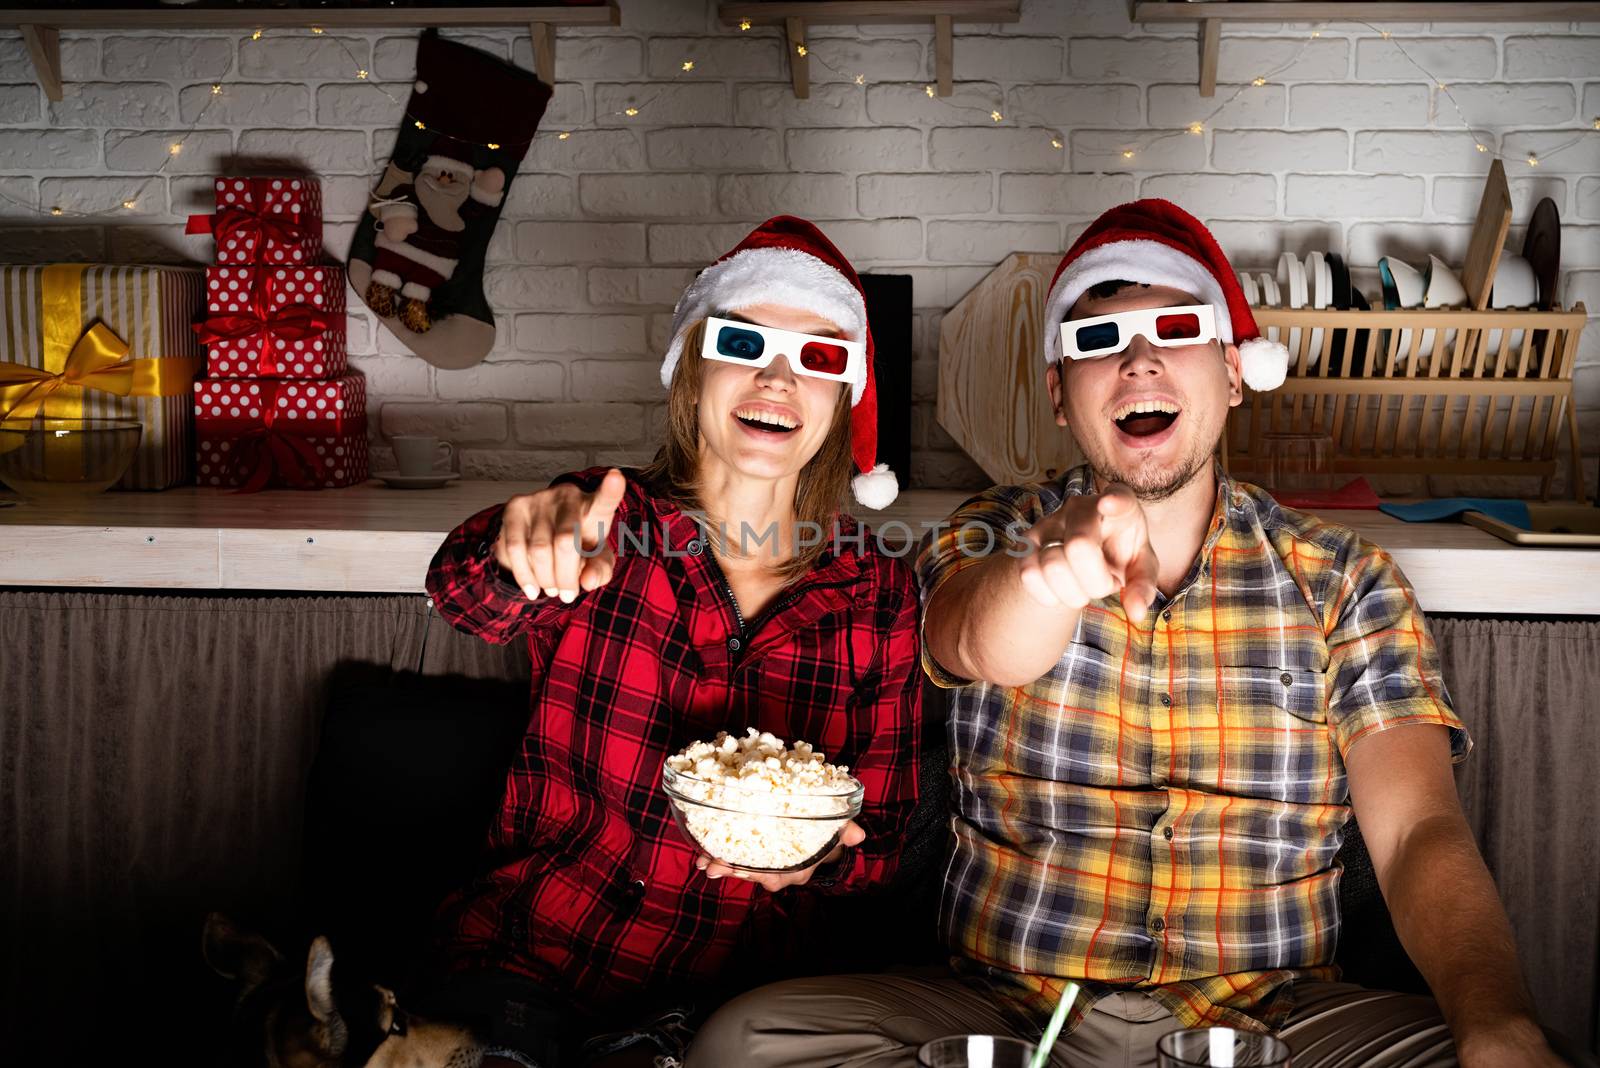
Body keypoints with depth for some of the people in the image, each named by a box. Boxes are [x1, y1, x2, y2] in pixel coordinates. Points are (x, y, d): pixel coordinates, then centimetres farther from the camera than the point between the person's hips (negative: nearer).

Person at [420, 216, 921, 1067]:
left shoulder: (878, 596, 2)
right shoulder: (605, 526, -1)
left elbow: (882, 838, 7)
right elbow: (467, 596, -21)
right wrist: (526, 550, -43)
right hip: (520, 957, -1)